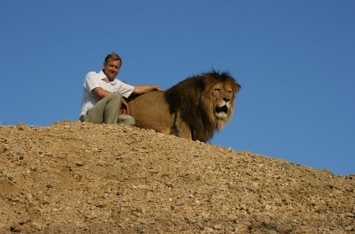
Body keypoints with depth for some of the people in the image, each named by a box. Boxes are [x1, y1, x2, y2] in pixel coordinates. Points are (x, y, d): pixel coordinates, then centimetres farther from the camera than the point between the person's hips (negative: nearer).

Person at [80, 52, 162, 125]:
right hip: (89, 117, -7)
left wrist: (154, 87, 35)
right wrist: (120, 99, -5)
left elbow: (137, 89, 32)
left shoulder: (117, 84, 21)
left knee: (129, 120, -16)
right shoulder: (92, 75, 3)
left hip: (103, 120, 7)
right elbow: (100, 93, -14)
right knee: (116, 95, -24)